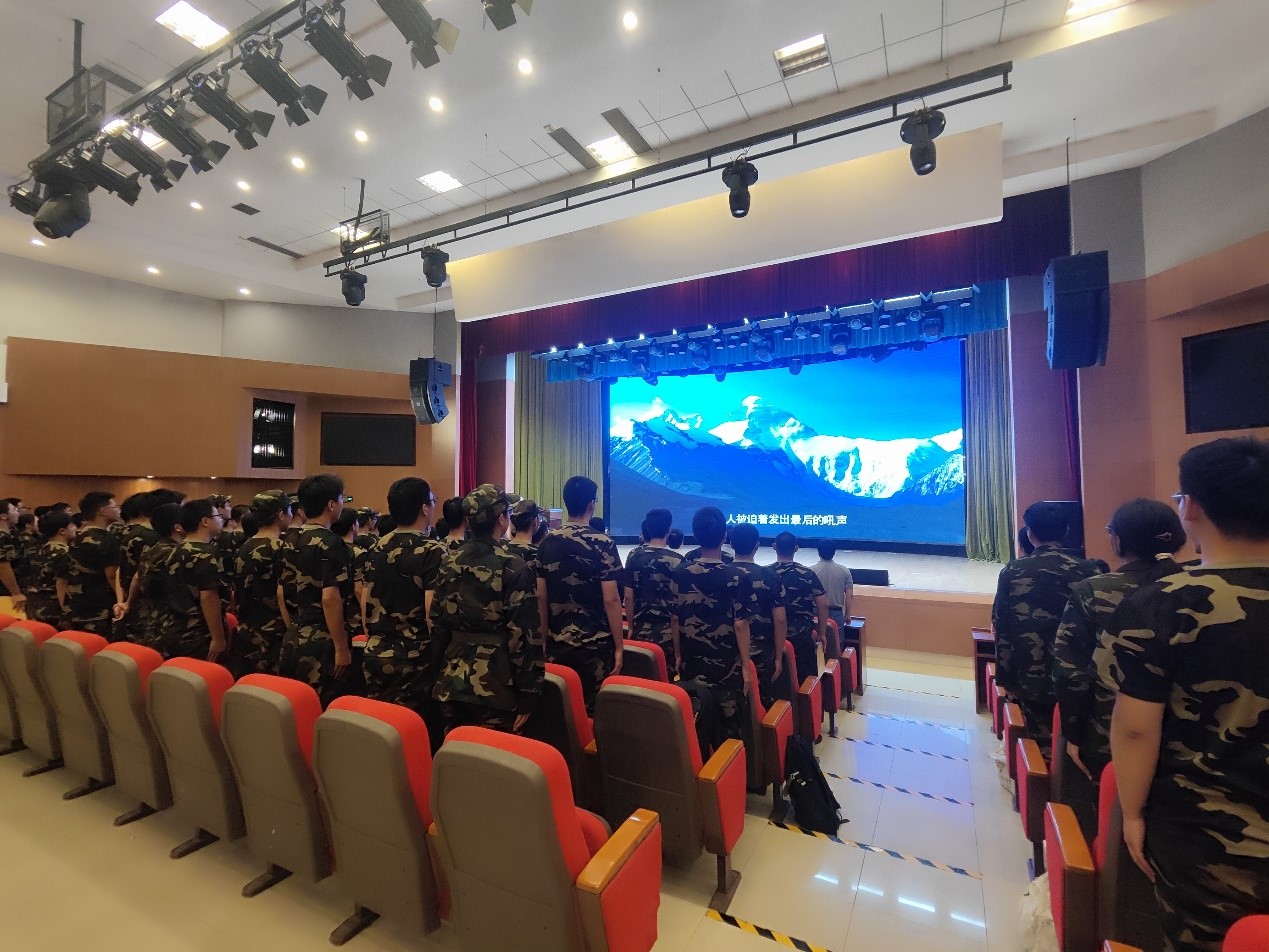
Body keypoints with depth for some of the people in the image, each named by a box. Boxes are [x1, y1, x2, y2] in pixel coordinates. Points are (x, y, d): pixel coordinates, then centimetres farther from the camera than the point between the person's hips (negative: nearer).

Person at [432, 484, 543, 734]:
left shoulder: (449, 565, 4)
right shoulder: (513, 568, -14)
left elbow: (437, 625, 10)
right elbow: (524, 635, -15)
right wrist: (528, 695, -8)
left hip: (452, 682, 6)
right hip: (495, 686, -6)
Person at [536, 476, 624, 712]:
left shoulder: (548, 542, 1)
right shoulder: (602, 544, -13)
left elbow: (541, 596, 5)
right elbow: (611, 600, -15)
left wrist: (545, 637, 15)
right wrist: (619, 646, -6)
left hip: (557, 644, 4)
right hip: (594, 645, -4)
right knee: (592, 708, 8)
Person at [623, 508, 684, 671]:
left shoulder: (633, 555, 0)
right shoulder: (676, 560, -11)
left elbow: (628, 597, 2)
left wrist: (631, 627, 13)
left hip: (640, 632, 4)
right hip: (666, 634, -4)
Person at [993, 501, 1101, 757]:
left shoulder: (1012, 572, -8)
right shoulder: (1088, 572, -7)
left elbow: (1001, 628, -5)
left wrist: (1005, 678, 3)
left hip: (1031, 678, -1)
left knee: (1042, 748, 11)